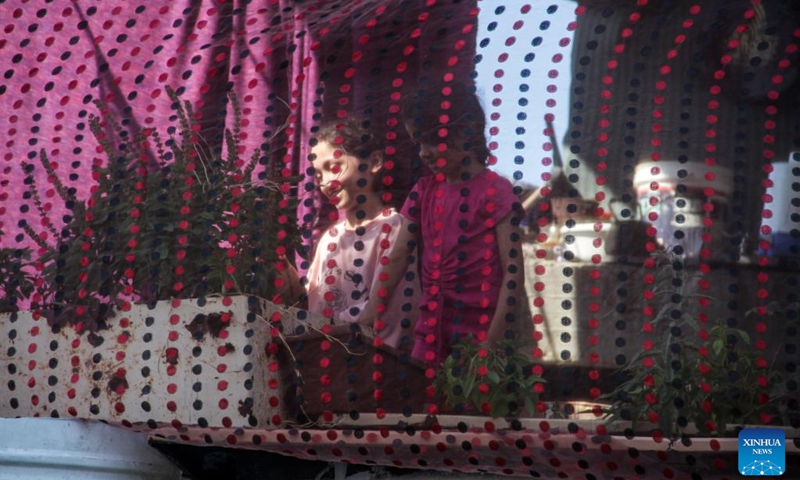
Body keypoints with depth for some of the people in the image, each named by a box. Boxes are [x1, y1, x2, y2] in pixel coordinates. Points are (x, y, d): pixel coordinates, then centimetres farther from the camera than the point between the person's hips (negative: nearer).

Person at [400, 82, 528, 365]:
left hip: (480, 330, -5)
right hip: (433, 331, 5)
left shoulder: (495, 192, -8)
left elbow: (513, 274, -11)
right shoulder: (425, 191, 9)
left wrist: (492, 344, -15)